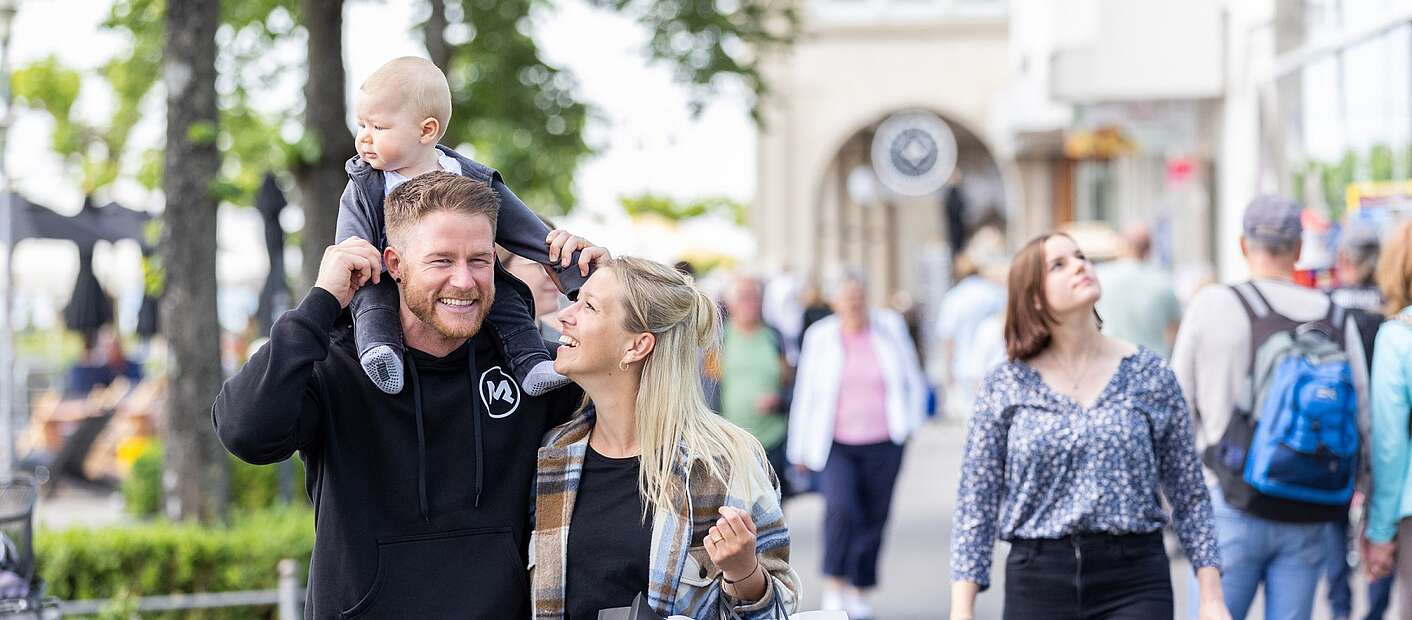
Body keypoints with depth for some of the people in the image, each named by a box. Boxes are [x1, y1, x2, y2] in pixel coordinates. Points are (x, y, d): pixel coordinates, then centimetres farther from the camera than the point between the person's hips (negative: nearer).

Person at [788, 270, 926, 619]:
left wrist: (911, 421, 7)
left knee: (874, 518, 5)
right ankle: (833, 584, -7)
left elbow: (912, 380, 13)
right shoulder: (820, 337, 0)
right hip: (836, 445, -2)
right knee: (840, 507, -22)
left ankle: (859, 591, 21)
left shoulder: (890, 327, 2)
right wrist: (800, 448, 8)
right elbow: (806, 394, 6)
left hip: (884, 444, 2)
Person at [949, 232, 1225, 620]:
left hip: (1135, 586, -1)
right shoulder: (1005, 388, 2)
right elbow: (976, 505, 3)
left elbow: (1189, 493, 7)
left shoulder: (1148, 374, 4)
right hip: (1038, 584, 1)